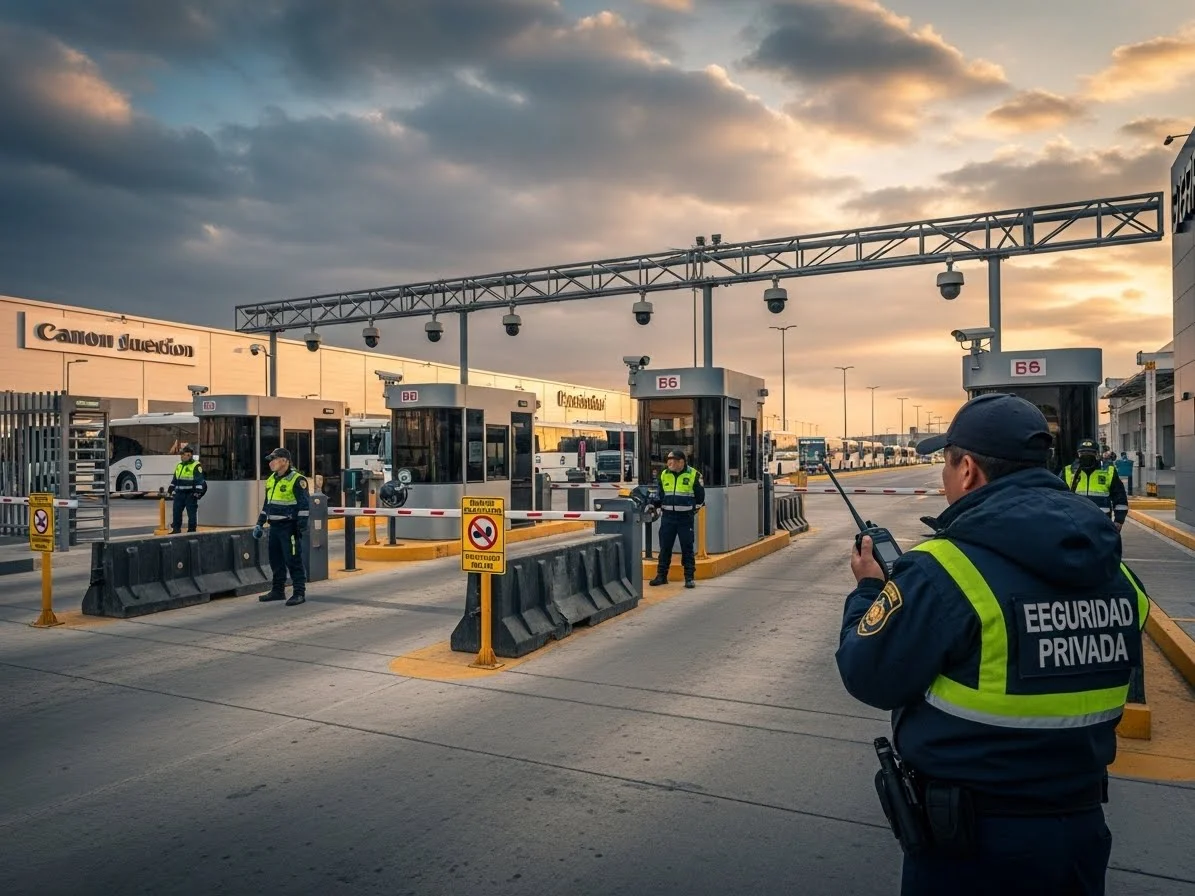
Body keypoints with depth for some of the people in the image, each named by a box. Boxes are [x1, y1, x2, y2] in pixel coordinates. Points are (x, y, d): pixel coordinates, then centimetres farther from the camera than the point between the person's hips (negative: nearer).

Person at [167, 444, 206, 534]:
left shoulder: (196, 466, -8)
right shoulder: (179, 466, 16)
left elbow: (200, 480, -13)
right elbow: (174, 479, 24)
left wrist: (198, 492, -19)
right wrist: (170, 490, 20)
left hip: (190, 494, -7)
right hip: (179, 493, 7)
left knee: (191, 513, -2)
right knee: (176, 511, 9)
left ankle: (191, 531, 5)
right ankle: (176, 529, 17)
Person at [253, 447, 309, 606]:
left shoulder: (297, 480, -12)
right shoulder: (271, 480, 15)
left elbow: (304, 505, -15)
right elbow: (266, 504, 23)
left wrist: (302, 526, -20)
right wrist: (259, 523, 19)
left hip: (289, 528, -8)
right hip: (274, 527, 8)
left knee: (293, 561, -6)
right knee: (276, 560, 14)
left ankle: (300, 592, -1)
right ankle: (278, 591, 24)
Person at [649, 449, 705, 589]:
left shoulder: (693, 475, -2)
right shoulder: (663, 475, 8)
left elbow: (700, 496, 5)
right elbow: (659, 494, 14)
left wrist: (694, 509, 1)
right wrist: (654, 502, -2)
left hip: (685, 517, -3)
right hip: (668, 517, 3)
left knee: (687, 548, 2)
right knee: (665, 547, 7)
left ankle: (689, 577, 9)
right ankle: (661, 575, 17)